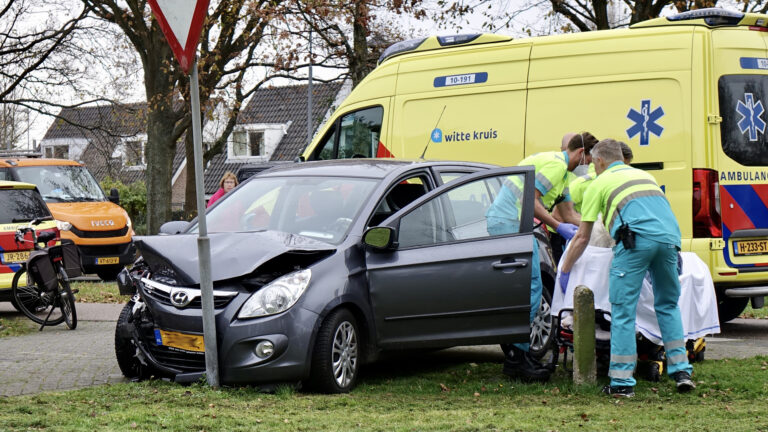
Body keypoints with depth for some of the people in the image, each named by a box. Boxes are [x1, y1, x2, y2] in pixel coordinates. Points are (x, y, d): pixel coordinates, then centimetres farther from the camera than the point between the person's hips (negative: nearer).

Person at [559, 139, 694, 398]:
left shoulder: (599, 183, 19)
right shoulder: (644, 175, 33)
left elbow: (582, 238, 20)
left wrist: (564, 271, 31)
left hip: (635, 239, -5)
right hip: (669, 237, 5)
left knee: (623, 310, 0)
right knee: (668, 305, 21)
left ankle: (622, 383, -1)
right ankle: (681, 371, 15)